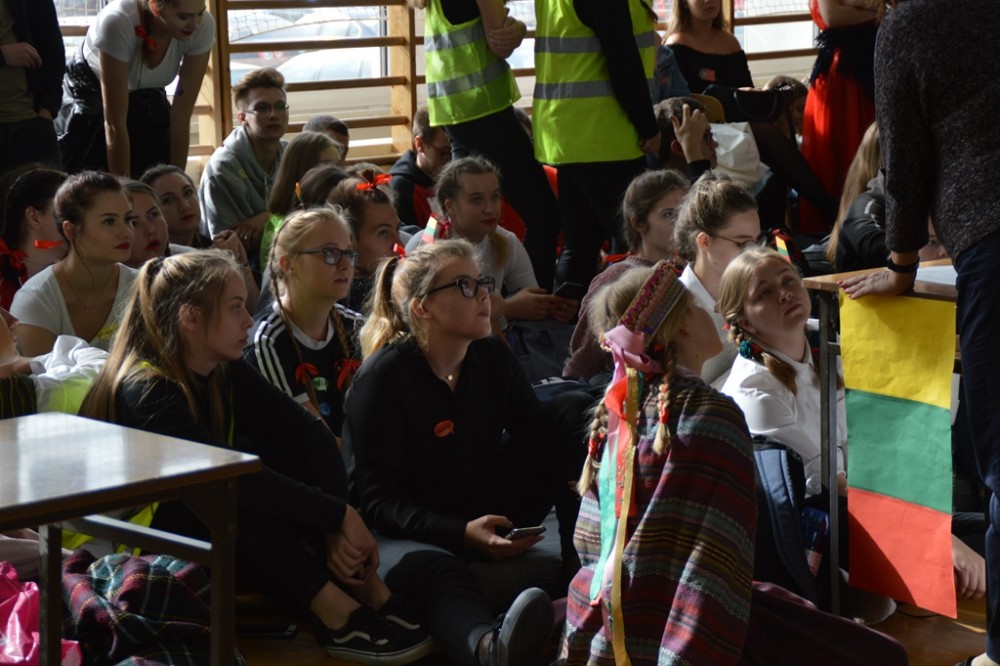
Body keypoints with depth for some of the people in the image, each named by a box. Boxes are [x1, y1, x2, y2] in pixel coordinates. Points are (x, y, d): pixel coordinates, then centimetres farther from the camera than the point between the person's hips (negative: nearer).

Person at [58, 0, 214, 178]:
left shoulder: (203, 26, -30)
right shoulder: (118, 22, -41)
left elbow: (181, 117, -24)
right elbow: (114, 124, -36)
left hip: (146, 94, 3)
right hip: (93, 89, -3)